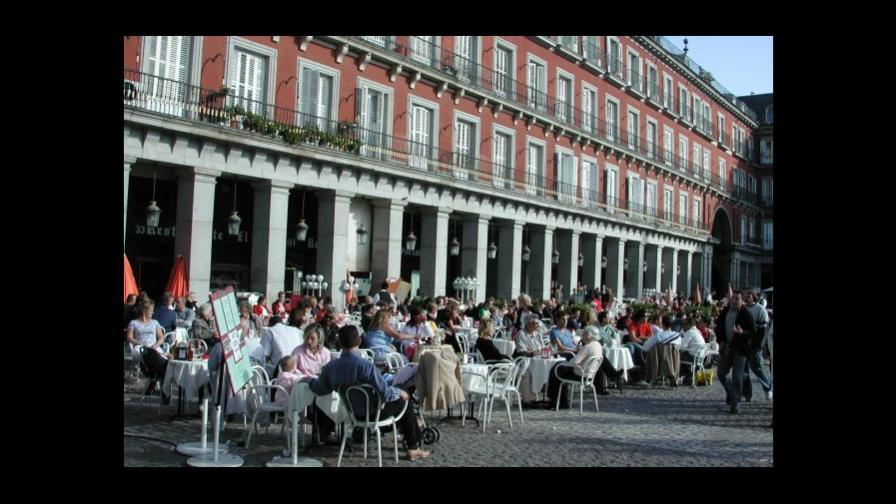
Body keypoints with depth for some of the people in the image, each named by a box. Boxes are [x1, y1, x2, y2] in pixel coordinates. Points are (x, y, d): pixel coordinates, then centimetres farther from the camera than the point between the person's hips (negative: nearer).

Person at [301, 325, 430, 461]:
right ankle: (413, 449, 26)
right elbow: (385, 393, -28)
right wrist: (399, 392, -6)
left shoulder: (330, 368, -15)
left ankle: (406, 428, 50)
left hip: (352, 412, 6)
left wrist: (310, 380, 24)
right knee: (403, 400, 21)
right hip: (373, 412, -6)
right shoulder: (366, 365, -32)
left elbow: (320, 390, 3)